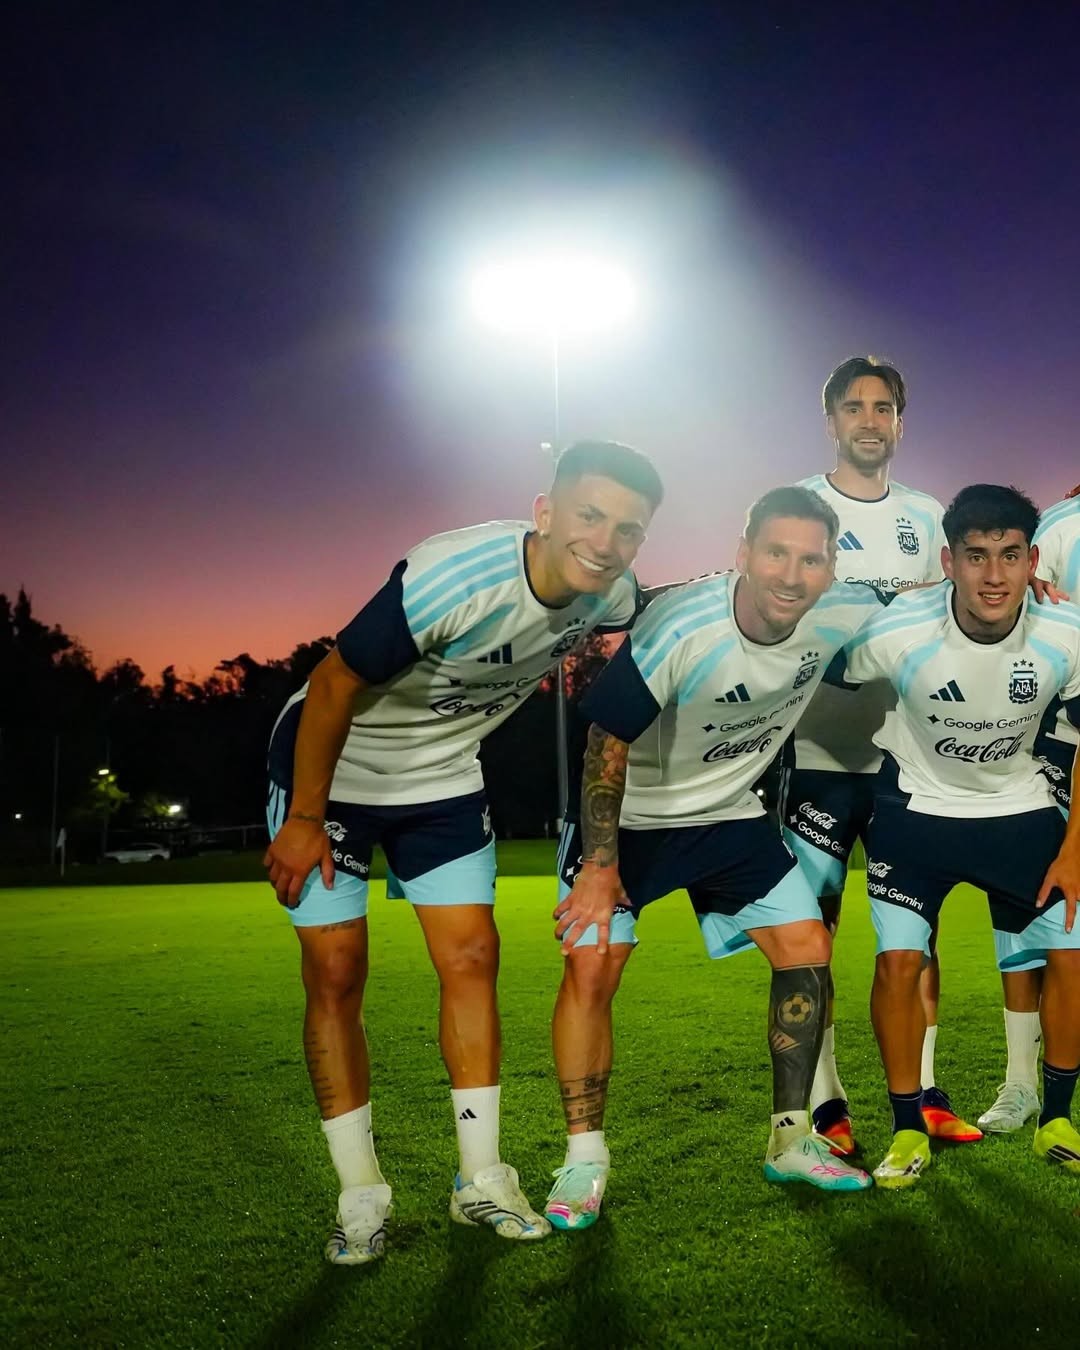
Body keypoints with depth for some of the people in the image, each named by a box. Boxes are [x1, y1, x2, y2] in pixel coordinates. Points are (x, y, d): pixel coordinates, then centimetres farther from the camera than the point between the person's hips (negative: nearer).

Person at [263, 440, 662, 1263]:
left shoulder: (614, 600, -15)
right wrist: (304, 820, -16)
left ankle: (481, 1179, 13)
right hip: (333, 769, -5)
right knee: (336, 972, -4)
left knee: (472, 958, 0)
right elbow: (333, 689, -24)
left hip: (444, 778, 5)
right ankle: (361, 1197, 9)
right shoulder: (447, 582, -35)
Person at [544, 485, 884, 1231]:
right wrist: (601, 864, -20)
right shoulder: (678, 629, -32)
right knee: (591, 967, -13)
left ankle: (792, 1140, 18)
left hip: (731, 813, 5)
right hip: (628, 814, -4)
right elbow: (607, 744, -22)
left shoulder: (843, 617, -16)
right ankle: (585, 1158, 4)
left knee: (807, 949, 0)